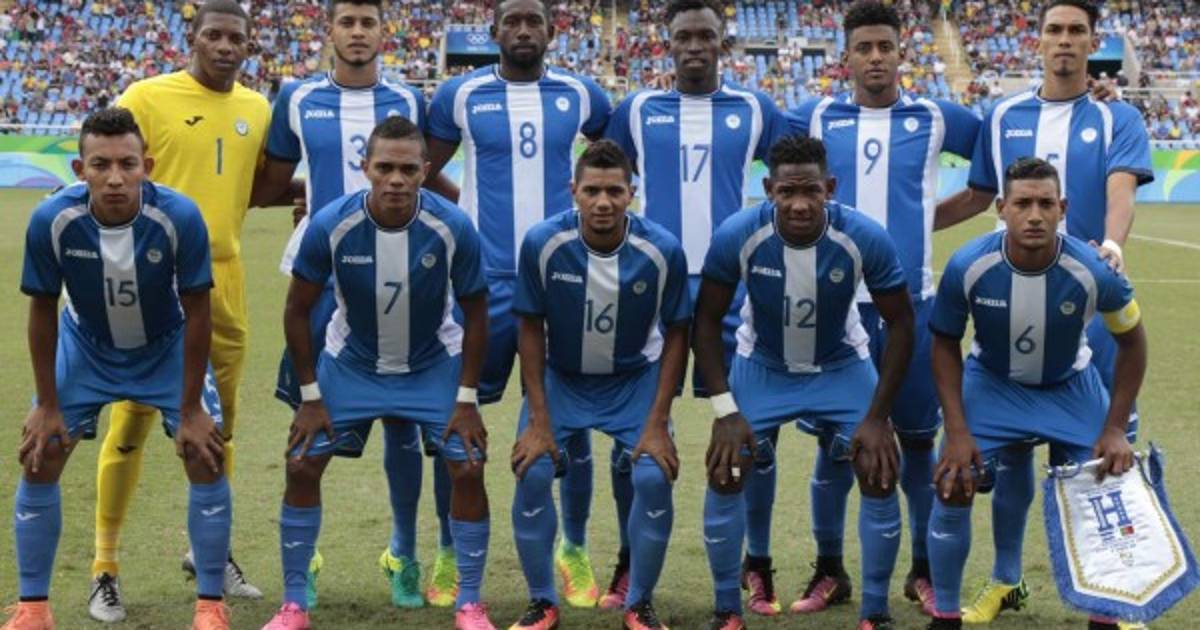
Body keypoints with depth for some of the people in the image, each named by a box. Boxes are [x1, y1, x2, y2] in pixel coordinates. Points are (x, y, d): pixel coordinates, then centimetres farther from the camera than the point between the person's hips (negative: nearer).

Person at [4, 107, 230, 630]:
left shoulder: (179, 217, -33)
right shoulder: (52, 221, -30)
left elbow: (196, 314, -20)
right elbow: (43, 311, -14)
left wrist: (191, 410, -16)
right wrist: (48, 405, -9)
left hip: (168, 348, -1)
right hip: (85, 347, 1)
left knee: (206, 459, -10)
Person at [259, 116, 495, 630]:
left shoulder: (453, 227, -26)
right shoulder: (331, 224, -25)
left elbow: (475, 312, -11)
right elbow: (298, 309, -11)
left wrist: (466, 399, -11)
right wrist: (310, 397, -10)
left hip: (435, 364, -1)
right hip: (350, 362, 1)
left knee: (467, 470, -11)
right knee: (302, 466, -6)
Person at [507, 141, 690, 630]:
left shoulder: (662, 250, -23)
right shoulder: (543, 242, -24)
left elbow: (676, 334, -10)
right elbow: (532, 329, -11)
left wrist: (657, 424, -15)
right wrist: (539, 419, -14)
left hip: (635, 379, 0)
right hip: (560, 376, 0)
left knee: (654, 477, -15)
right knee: (531, 475, -14)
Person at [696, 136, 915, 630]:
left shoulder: (865, 238, -29)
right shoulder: (736, 236, -29)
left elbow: (900, 323, -16)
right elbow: (707, 319, -14)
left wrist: (878, 416, -19)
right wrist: (725, 409, -20)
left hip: (842, 366, 0)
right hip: (761, 366, 0)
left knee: (880, 475, -11)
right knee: (724, 474, -10)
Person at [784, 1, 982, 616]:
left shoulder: (936, 119, 4)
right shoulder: (816, 118, 4)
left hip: (911, 304, 0)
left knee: (918, 439, 5)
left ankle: (924, 572, 18)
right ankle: (829, 572, 17)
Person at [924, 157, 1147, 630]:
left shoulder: (1093, 270, -28)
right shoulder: (968, 267, -27)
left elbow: (1131, 342, -9)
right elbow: (945, 345, -10)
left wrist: (1115, 428, -12)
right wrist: (958, 431, -16)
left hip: (1070, 388, 0)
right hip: (991, 382, 0)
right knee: (952, 485, -12)